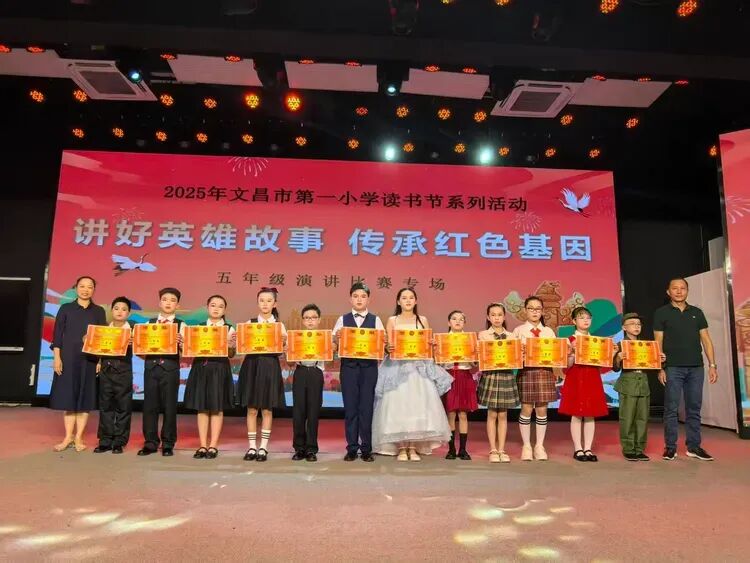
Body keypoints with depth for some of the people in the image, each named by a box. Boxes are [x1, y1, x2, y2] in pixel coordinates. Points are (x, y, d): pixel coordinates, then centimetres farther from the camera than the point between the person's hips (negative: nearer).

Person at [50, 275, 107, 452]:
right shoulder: (66, 308, 6)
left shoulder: (99, 311, 6)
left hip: (89, 359, 0)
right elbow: (57, 334, 2)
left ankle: (78, 437, 9)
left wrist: (101, 360, -3)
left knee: (85, 397, 1)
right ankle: (68, 436, 11)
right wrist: (56, 357, -7)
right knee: (67, 396, 2)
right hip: (68, 357, 0)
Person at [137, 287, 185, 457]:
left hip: (170, 368, -3)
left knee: (169, 406, 3)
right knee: (149, 405, 6)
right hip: (151, 367, 3)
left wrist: (180, 342, -25)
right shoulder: (150, 323, 12)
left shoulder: (180, 324, 3)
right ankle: (150, 442, 18)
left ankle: (168, 444, 14)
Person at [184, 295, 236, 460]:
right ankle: (203, 446, 14)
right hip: (200, 368, 2)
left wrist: (231, 345, -23)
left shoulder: (229, 329, 1)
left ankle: (213, 446, 11)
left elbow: (231, 354, -3)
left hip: (219, 370, -2)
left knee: (217, 408, 2)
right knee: (201, 408, 6)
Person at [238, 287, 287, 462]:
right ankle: (252, 446, 14)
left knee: (267, 409, 4)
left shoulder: (279, 325, 4)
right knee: (251, 409, 4)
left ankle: (263, 447, 12)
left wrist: (282, 342, -19)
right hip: (251, 365, 1)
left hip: (270, 366, 0)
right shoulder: (249, 323, 5)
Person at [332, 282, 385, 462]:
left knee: (366, 408, 4)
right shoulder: (342, 319, 7)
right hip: (348, 366, 1)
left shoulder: (375, 320, 5)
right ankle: (352, 448, 16)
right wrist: (336, 338, -17)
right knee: (350, 408, 5)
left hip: (369, 367, 0)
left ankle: (366, 449, 16)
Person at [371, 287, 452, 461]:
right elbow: (387, 346, 3)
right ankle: (401, 448, 5)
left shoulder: (423, 320, 11)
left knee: (417, 406, -3)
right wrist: (389, 348, -18)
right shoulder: (392, 321, 7)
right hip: (398, 367, -1)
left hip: (419, 367, 1)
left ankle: (414, 447, 7)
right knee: (398, 405, -5)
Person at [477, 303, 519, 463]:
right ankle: (493, 450, 12)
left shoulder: (511, 336, 8)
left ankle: (502, 450, 14)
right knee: (492, 414, 3)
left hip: (507, 375, 2)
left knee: (503, 415, 7)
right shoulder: (483, 335, 2)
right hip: (490, 375, -2)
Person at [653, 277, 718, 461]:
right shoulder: (661, 313, 2)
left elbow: (706, 340, 11)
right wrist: (660, 368, -7)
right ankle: (670, 447, 7)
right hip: (673, 368, -3)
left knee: (694, 408, 8)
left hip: (696, 367, 3)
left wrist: (712, 365, 3)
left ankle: (694, 446, 17)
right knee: (671, 409, 0)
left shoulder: (697, 313, 12)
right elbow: (658, 343, 0)